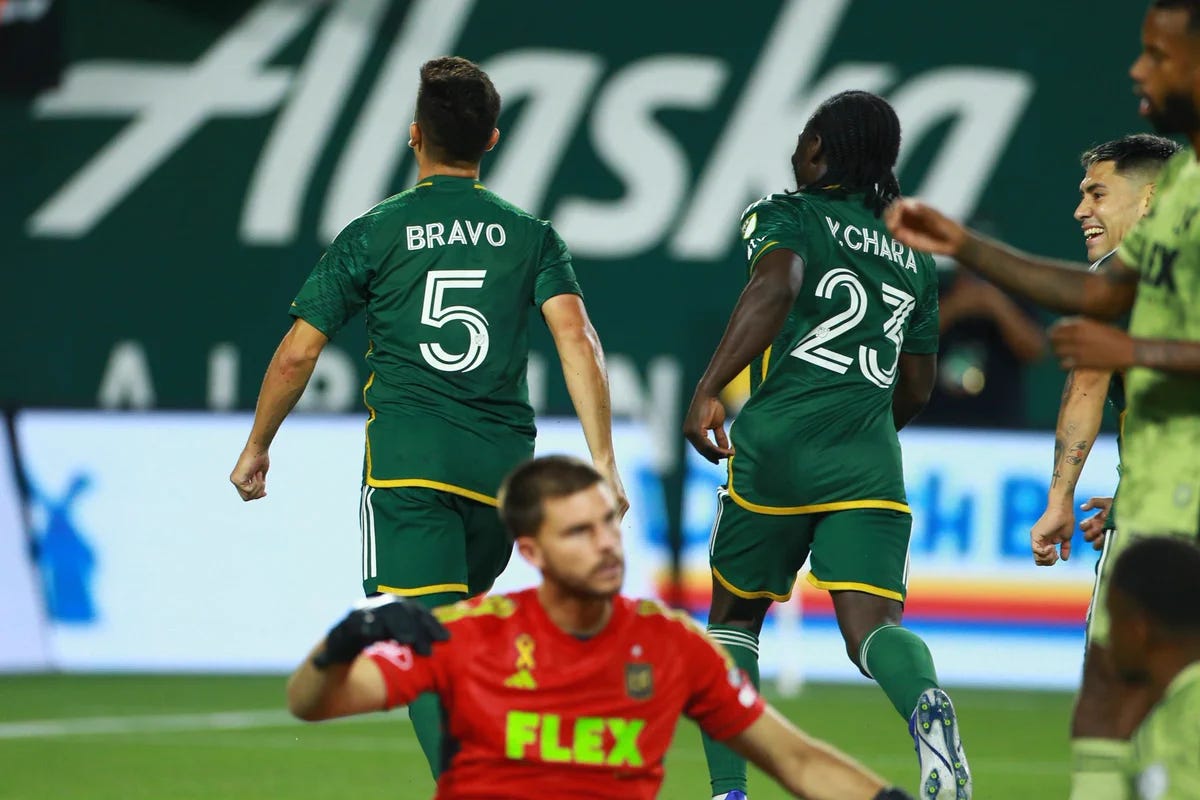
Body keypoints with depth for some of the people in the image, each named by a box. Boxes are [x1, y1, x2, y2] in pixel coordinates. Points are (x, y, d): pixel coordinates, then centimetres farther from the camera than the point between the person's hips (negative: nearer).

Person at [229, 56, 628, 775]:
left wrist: (256, 448, 19)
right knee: (467, 613, 25)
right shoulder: (532, 237, 10)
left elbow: (298, 352, 6)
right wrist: (603, 460, -6)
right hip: (503, 459, 3)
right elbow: (577, 338, -4)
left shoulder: (373, 235, 5)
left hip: (406, 453, -3)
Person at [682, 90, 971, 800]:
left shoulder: (788, 217, 7)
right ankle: (926, 703, -43)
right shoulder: (915, 258, 23)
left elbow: (774, 288, -16)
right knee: (871, 625, -8)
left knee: (735, 616, 16)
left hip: (777, 449, -3)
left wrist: (709, 389, -21)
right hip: (870, 466, 3)